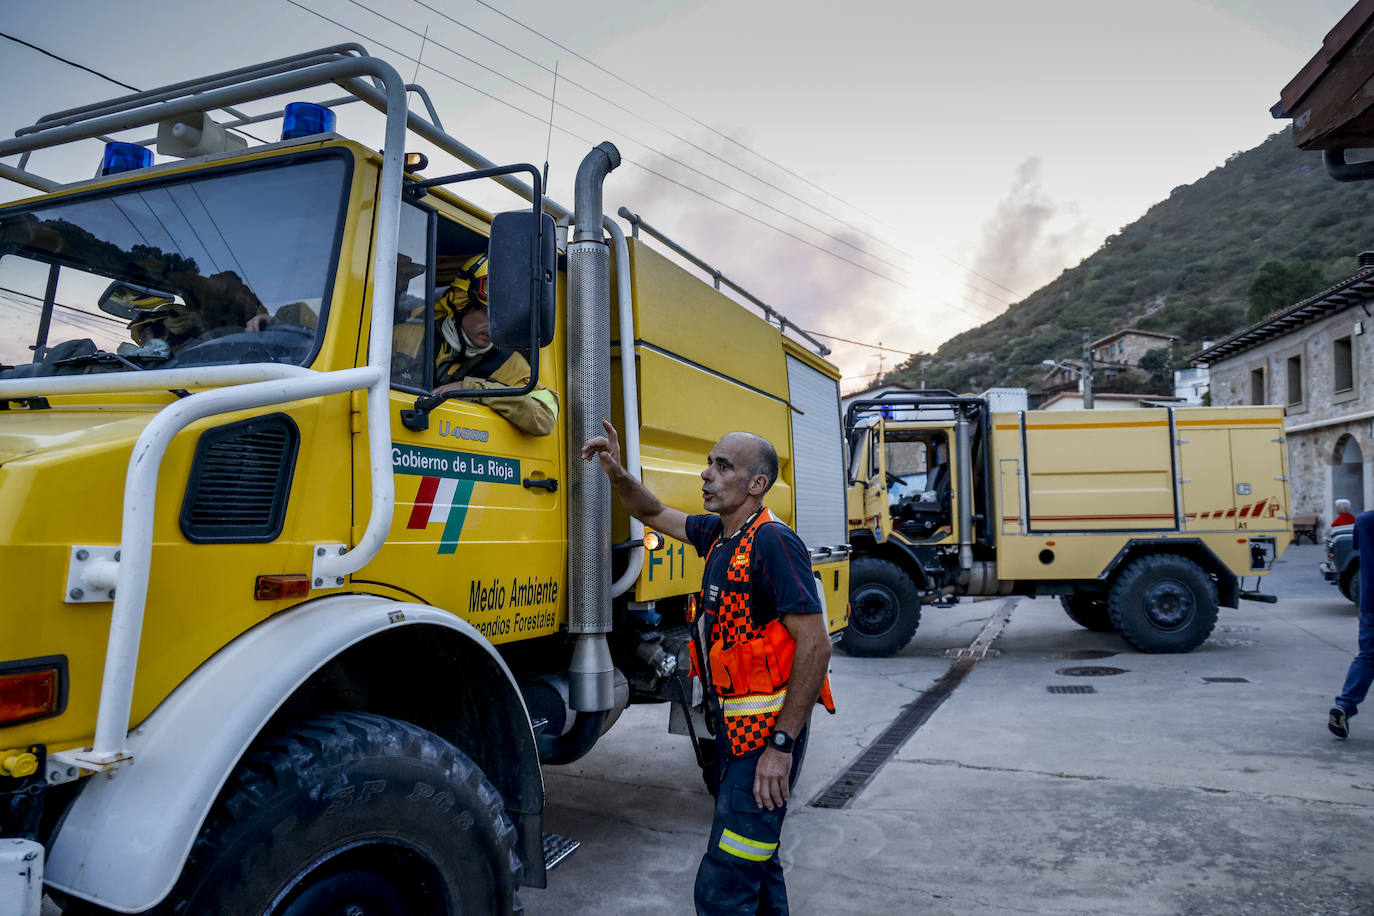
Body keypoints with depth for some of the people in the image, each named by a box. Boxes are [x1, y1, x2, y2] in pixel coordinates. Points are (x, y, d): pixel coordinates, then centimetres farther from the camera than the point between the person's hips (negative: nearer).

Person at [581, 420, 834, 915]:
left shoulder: (772, 542, -20)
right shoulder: (719, 533, 8)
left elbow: (815, 645, -24)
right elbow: (654, 514, 23)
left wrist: (783, 743, -24)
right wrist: (617, 473, 5)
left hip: (769, 729, -9)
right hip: (735, 724, 10)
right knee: (755, 857, 24)